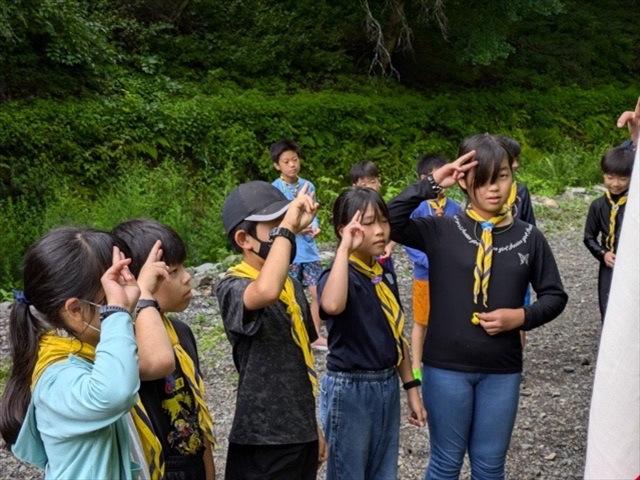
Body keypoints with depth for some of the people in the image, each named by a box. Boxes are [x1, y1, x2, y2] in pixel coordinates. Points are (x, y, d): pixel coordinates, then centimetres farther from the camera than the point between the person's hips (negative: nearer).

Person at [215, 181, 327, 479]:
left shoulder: (292, 286, 8)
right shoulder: (233, 288, -17)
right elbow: (266, 292, -42)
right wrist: (286, 228, -33)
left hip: (300, 435, 7)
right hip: (264, 443, -7)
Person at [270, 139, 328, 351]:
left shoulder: (308, 186, 5)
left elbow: (312, 214, 10)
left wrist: (315, 227, -11)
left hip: (309, 249, 4)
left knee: (318, 292, 6)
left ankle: (316, 336, 21)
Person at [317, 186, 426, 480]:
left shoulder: (385, 273, 6)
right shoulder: (340, 275, -18)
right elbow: (332, 306, -44)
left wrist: (411, 388, 14)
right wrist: (345, 248, -36)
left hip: (387, 386, 7)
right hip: (349, 391, -7)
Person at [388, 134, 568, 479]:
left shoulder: (529, 238, 0)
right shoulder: (441, 231, -6)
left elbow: (554, 295, 7)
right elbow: (388, 221, -19)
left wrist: (521, 316, -10)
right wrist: (431, 184, -18)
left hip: (502, 370, 2)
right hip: (446, 366, -2)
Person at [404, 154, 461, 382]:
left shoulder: (454, 208, -2)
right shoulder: (416, 208, -13)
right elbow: (410, 244, -11)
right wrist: (430, 262, -20)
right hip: (425, 275, -3)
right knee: (422, 321, 10)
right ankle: (416, 366, 22)